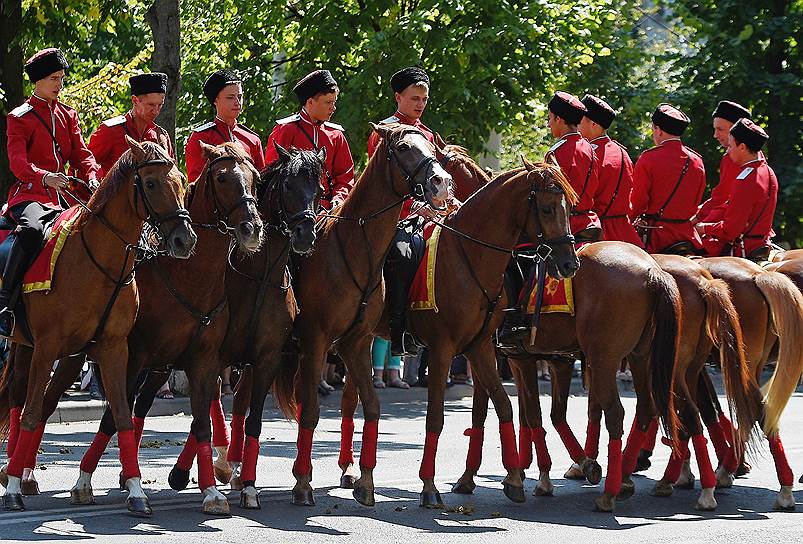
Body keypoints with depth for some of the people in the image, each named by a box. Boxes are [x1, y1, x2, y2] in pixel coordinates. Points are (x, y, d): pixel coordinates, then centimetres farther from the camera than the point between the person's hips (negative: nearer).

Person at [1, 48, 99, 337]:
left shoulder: (68, 116, 18)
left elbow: (81, 154, 12)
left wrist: (92, 178, -11)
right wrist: (45, 177, -34)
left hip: (61, 195, 7)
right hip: (29, 195, -7)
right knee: (31, 230, -37)